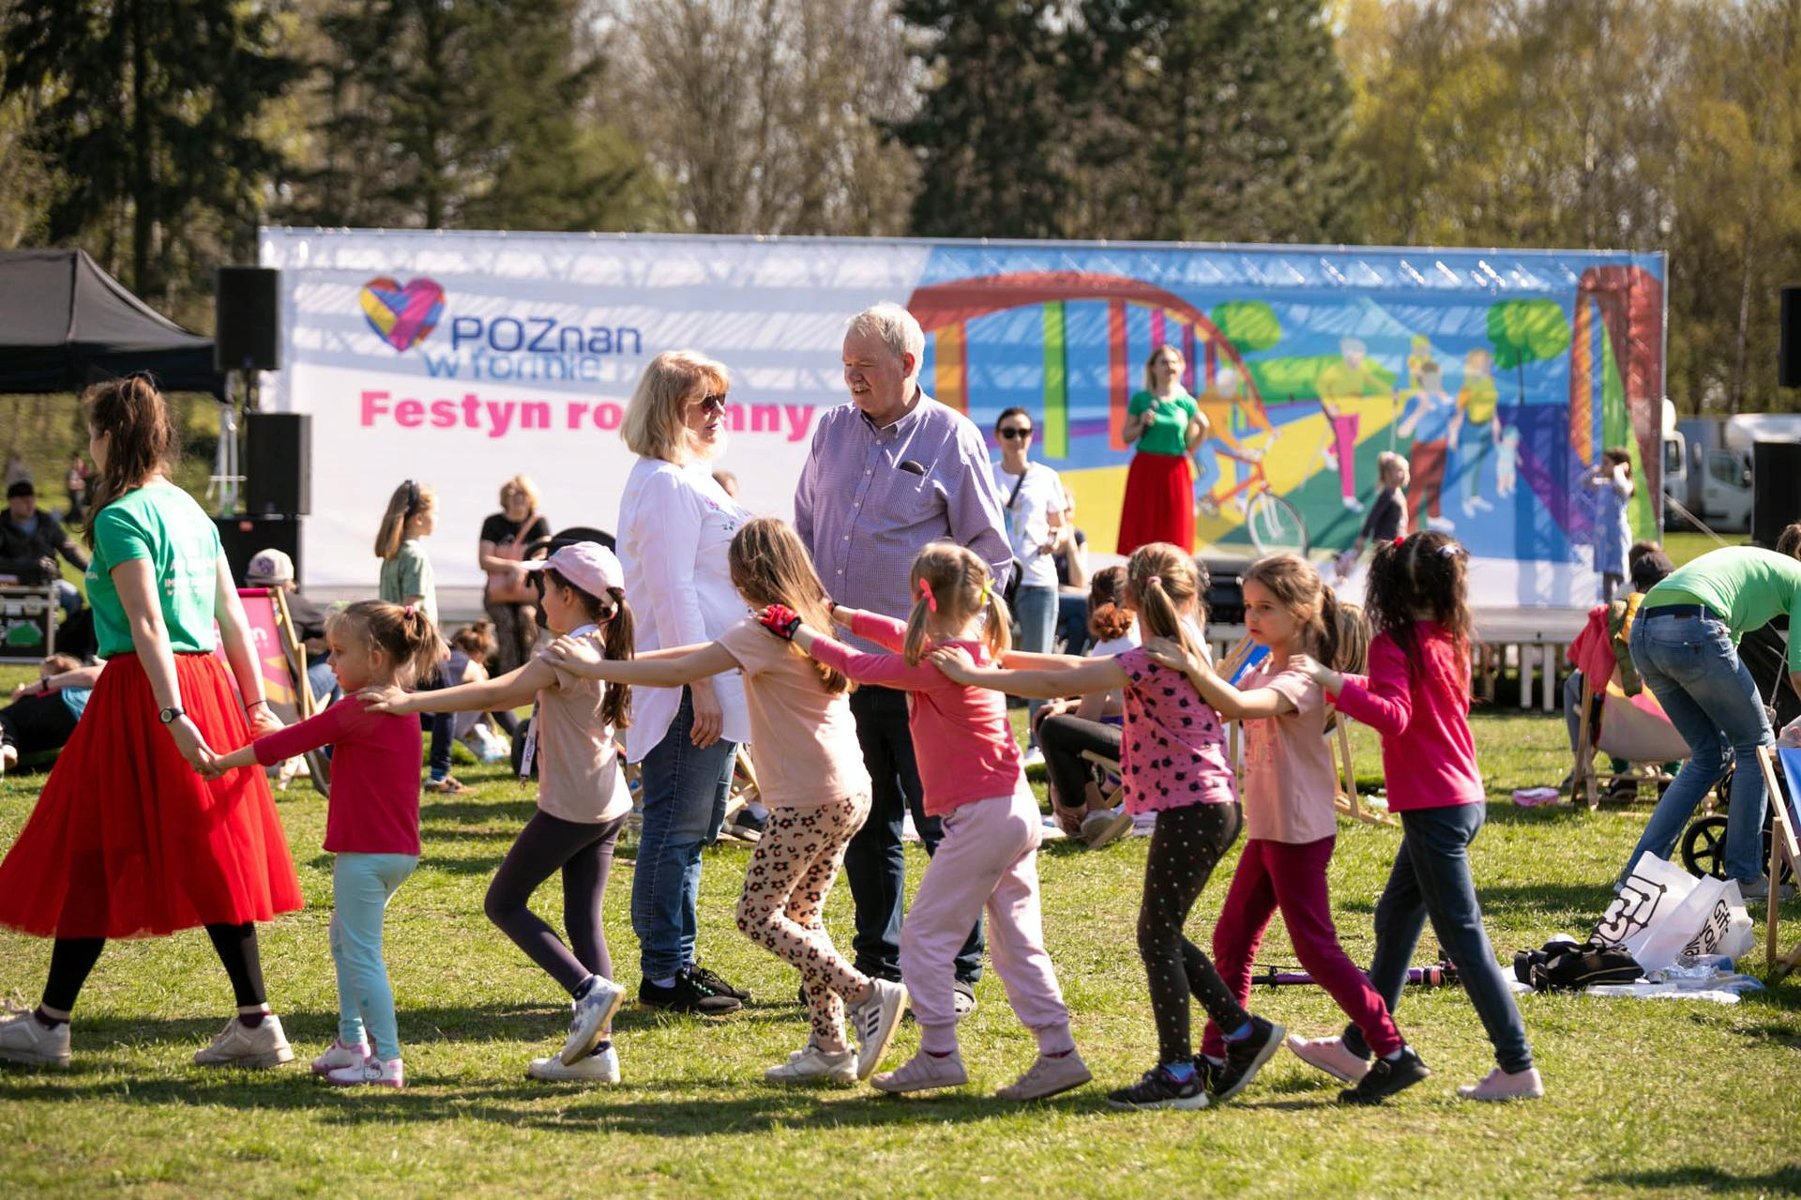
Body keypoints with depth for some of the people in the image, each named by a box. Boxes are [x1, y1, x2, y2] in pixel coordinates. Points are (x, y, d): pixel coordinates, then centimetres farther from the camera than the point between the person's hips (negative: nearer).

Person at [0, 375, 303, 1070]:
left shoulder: (121, 518, -10)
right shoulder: (191, 510, 14)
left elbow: (147, 627, -19)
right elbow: (233, 618, 14)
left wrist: (172, 717, -25)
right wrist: (256, 707, 16)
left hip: (143, 692, -8)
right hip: (208, 683, 8)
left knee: (94, 855, 2)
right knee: (208, 857, 8)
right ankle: (257, 1024, 4)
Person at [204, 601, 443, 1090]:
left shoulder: (356, 712, -17)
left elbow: (293, 741, -11)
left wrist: (224, 762, -2)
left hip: (364, 851, -10)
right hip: (397, 848, 10)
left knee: (361, 953, -5)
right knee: (344, 940, 22)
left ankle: (386, 1059, -6)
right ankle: (352, 1040, 26)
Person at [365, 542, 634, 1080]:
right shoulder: (604, 650, 10)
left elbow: (493, 694, -26)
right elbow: (518, 694, 16)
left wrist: (411, 702, -30)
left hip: (570, 808, -9)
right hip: (609, 806, 9)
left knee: (504, 903, 3)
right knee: (583, 918, 9)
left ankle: (589, 987, -10)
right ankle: (597, 1047, 5)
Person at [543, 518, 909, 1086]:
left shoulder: (767, 630, -13)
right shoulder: (811, 619, 15)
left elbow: (680, 672, -15)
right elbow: (706, 654, 22)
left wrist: (595, 668, -8)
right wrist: (628, 661, 20)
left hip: (810, 799, -9)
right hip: (850, 791, 9)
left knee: (758, 916, -2)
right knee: (800, 916, 13)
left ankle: (868, 995, -11)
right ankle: (828, 1046, 9)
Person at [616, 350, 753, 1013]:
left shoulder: (692, 481, 20)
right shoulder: (665, 485, -13)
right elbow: (671, 592, -19)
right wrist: (701, 686, -21)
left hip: (710, 683, 11)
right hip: (686, 686, -11)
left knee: (695, 829, 14)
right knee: (675, 831, -6)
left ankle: (678, 964, 21)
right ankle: (662, 976, -3)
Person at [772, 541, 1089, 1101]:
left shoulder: (938, 665, -16)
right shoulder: (971, 645, 10)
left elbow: (860, 667, -8)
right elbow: (901, 636, 26)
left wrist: (797, 632, 5)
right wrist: (835, 613, 30)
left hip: (982, 816, -9)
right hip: (1017, 810, 9)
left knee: (926, 934, 0)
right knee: (1017, 940, 11)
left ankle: (938, 1055, 1)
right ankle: (1058, 1052, 9)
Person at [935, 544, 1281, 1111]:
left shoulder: (1153, 661, -15)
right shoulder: (1187, 650, 13)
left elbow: (1059, 683, -18)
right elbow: (1083, 668, 18)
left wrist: (973, 676, -12)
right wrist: (1003, 659, 18)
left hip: (1191, 813, -9)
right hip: (1213, 808, 9)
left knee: (1158, 937, -3)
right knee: (1162, 934, 17)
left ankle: (1179, 1075, -3)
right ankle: (1245, 1032, 20)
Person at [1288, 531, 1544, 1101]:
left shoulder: (1395, 643, -14)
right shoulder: (1447, 640, 10)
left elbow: (1394, 716, -29)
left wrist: (1332, 681, -35)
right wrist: (1340, 687, 27)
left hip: (1434, 808, -9)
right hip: (1462, 799, 9)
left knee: (1462, 935, -7)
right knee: (1395, 920, 18)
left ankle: (1518, 1068, -9)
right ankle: (1356, 1049, 27)